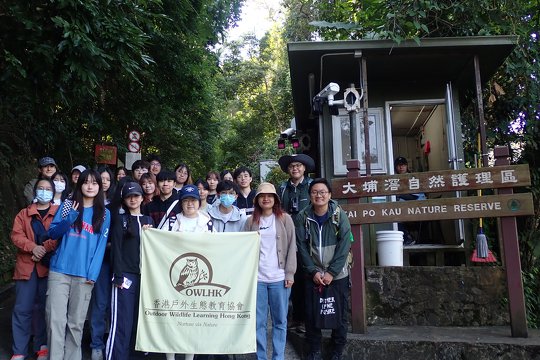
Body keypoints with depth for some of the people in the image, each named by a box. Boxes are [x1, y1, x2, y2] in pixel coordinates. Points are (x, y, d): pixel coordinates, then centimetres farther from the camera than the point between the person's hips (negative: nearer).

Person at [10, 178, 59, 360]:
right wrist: (33, 247, -16)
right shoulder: (23, 214, 13)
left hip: (49, 266, -2)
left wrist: (45, 249, -19)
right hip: (26, 266, 2)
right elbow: (16, 235, 1)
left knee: (43, 308, 5)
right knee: (22, 308, 1)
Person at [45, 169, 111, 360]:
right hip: (59, 271, 1)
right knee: (56, 319, -4)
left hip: (84, 274, 0)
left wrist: (93, 273, -9)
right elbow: (52, 233, 6)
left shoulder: (104, 213, 6)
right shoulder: (67, 205, 9)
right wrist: (68, 220, -13)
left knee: (76, 322, 5)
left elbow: (101, 245, 1)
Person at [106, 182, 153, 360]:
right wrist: (118, 276, -12)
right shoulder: (120, 219, 3)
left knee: (138, 319, 5)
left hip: (144, 275, 4)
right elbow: (116, 248, -5)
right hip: (126, 275, -4)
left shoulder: (148, 220, 16)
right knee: (122, 322, -6)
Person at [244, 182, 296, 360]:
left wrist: (290, 274, -5)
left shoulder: (285, 219, 3)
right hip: (257, 278, 1)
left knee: (280, 321, 6)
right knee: (259, 322, 5)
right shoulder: (251, 221, 8)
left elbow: (291, 247, 1)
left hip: (279, 278, -1)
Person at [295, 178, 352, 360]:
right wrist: (314, 271, -11)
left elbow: (344, 245, -10)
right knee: (311, 314, 3)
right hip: (312, 275, 1)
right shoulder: (302, 217, -5)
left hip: (337, 275, -1)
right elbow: (302, 247, -4)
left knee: (339, 314, 4)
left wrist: (331, 272, -14)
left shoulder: (340, 215, -7)